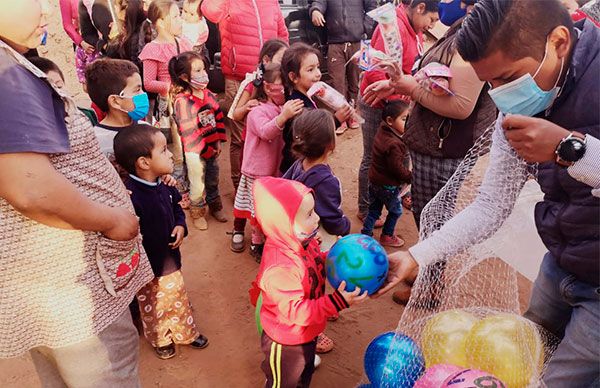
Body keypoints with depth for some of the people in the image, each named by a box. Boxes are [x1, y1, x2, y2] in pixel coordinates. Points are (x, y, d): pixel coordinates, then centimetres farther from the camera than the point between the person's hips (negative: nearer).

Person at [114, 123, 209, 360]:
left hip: (170, 258, 6)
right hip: (147, 265, -6)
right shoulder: (129, 195, -33)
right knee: (153, 306, 18)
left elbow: (176, 207, 11)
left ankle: (186, 333, 45)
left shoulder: (163, 187, -8)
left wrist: (181, 225, -5)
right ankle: (161, 339, 43)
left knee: (178, 296, 23)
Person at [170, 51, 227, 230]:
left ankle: (215, 207, 43)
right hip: (196, 151, -6)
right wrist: (206, 150, -17)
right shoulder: (182, 101, -20)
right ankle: (197, 213, 28)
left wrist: (218, 142, 2)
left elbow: (218, 117, 8)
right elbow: (189, 131, -21)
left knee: (213, 181, 22)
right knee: (198, 186, 7)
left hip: (213, 147, 7)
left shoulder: (208, 95, 2)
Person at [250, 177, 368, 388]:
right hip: (286, 344, -8)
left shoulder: (301, 240, -15)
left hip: (306, 333, 8)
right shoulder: (280, 269, -42)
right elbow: (296, 311, -37)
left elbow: (317, 263, 4)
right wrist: (337, 302, -42)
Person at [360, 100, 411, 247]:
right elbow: (397, 168, -26)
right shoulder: (394, 144, -30)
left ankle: (366, 234, 26)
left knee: (373, 210, 19)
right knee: (396, 211, 16)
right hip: (388, 185, -8)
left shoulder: (382, 133, -1)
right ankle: (387, 236, 31)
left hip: (375, 182, 8)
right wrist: (410, 177, -11)